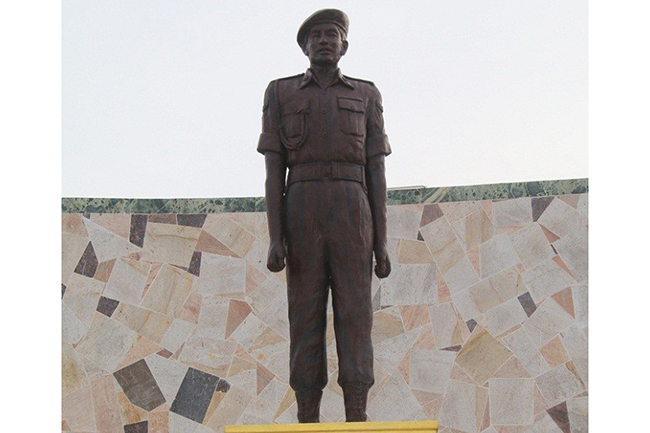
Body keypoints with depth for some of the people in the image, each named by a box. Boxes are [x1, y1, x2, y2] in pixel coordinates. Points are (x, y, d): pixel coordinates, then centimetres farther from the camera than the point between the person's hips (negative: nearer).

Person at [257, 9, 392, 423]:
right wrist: (275, 238, -6)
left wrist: (381, 243, 2)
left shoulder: (366, 95, 15)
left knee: (355, 319, -7)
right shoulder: (280, 93, 13)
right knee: (306, 319, -4)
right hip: (303, 215, 0)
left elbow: (376, 173, 10)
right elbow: (273, 170, 5)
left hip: (351, 217, 0)